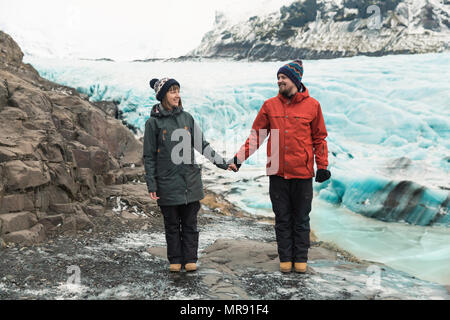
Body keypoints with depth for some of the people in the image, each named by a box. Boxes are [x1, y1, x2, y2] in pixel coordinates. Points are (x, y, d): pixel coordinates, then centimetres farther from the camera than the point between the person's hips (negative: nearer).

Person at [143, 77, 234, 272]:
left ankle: (190, 259, 19)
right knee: (172, 224, 8)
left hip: (190, 181, 3)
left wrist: (222, 163, 4)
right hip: (167, 182, -2)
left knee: (190, 223, 8)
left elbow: (202, 145, 10)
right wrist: (151, 185, -5)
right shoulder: (153, 122, -2)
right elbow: (149, 156, -1)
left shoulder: (187, 118, 7)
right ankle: (175, 260, 22)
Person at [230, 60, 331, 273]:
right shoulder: (270, 105, 4)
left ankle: (300, 258, 23)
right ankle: (285, 258, 22)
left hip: (302, 173, -1)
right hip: (277, 173, 1)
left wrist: (322, 166, 0)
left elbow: (319, 138, 6)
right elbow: (256, 135, 6)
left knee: (301, 218, 10)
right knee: (282, 218, 9)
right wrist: (239, 157, -3)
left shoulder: (312, 105, 1)